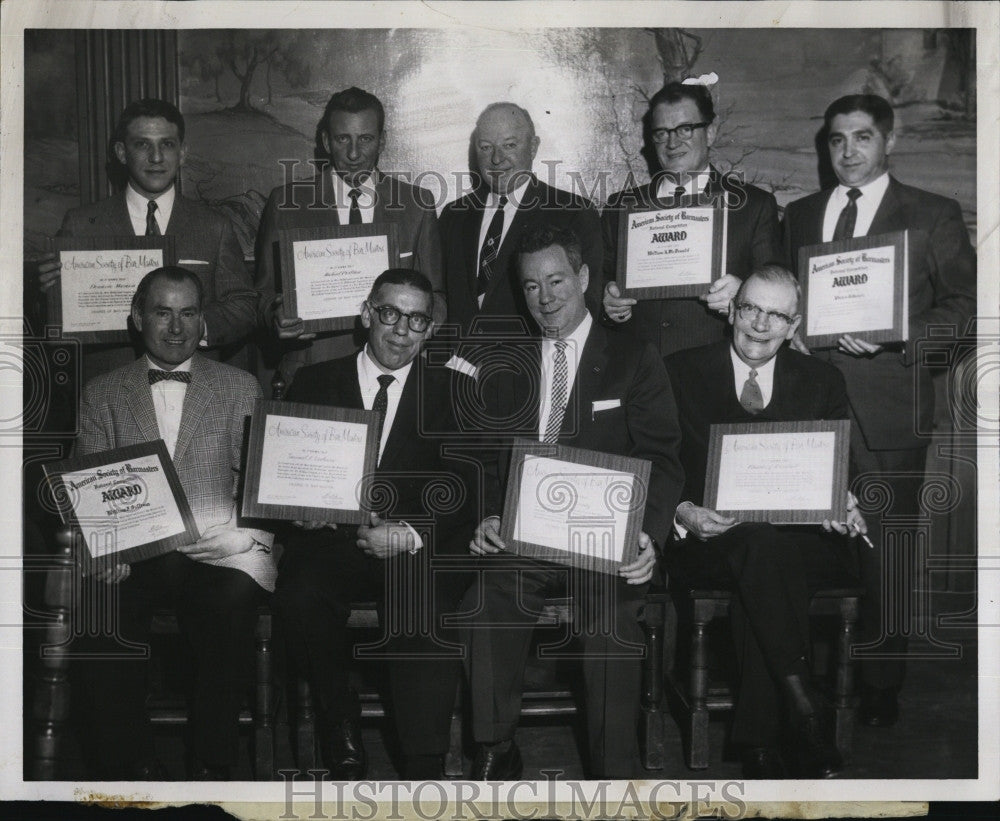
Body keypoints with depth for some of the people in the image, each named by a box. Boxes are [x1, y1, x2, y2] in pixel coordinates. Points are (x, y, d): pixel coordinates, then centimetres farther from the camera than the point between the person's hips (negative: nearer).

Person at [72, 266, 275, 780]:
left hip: (218, 550, -1)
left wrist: (243, 536, -12)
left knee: (229, 616, -32)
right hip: (132, 556, 1)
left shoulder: (241, 389, 13)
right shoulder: (101, 395, 15)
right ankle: (134, 767, -12)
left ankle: (211, 769, -14)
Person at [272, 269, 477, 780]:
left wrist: (411, 534, -13)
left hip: (421, 549, -1)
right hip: (332, 541, 1)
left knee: (424, 608, -33)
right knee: (300, 598, -31)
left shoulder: (453, 391, 12)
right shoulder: (314, 383, 15)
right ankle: (343, 743, -12)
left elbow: (467, 494, 3)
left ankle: (424, 770, -22)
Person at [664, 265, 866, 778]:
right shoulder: (680, 371, 9)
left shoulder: (823, 382, 16)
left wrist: (844, 506, -12)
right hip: (705, 540, -1)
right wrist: (684, 512, -17)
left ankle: (758, 747, -31)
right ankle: (806, 717, -38)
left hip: (801, 540, 2)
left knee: (755, 585, -35)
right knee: (758, 545, -37)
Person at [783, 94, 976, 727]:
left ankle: (881, 690, 12)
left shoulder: (934, 216, 5)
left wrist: (895, 336, -13)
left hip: (887, 412, -3)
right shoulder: (799, 215, 17)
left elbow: (964, 305, 1)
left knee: (884, 556, 0)